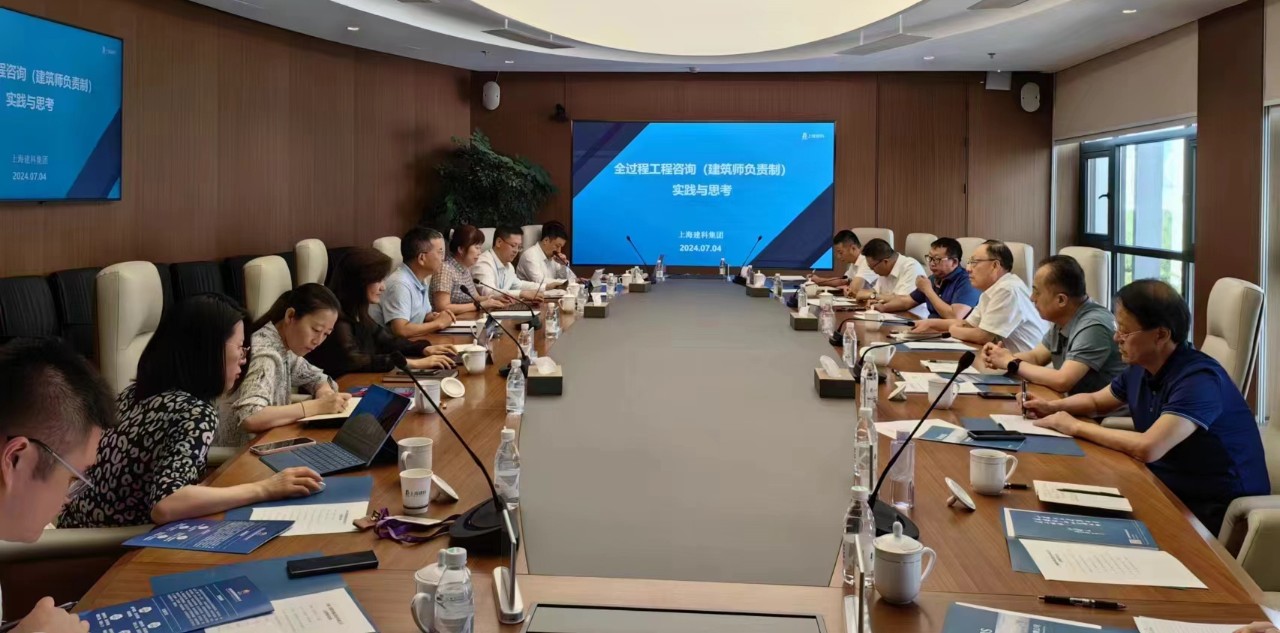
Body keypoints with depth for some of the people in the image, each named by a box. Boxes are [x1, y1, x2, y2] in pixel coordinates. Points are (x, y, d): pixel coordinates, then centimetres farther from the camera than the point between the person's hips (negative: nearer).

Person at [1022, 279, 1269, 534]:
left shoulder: (1199, 379, -25)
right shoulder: (1140, 368, 3)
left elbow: (1148, 448, -36)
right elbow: (1095, 401, 22)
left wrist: (1075, 427, -23)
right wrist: (1052, 406, 1)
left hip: (1216, 511, -8)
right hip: (1169, 491, 8)